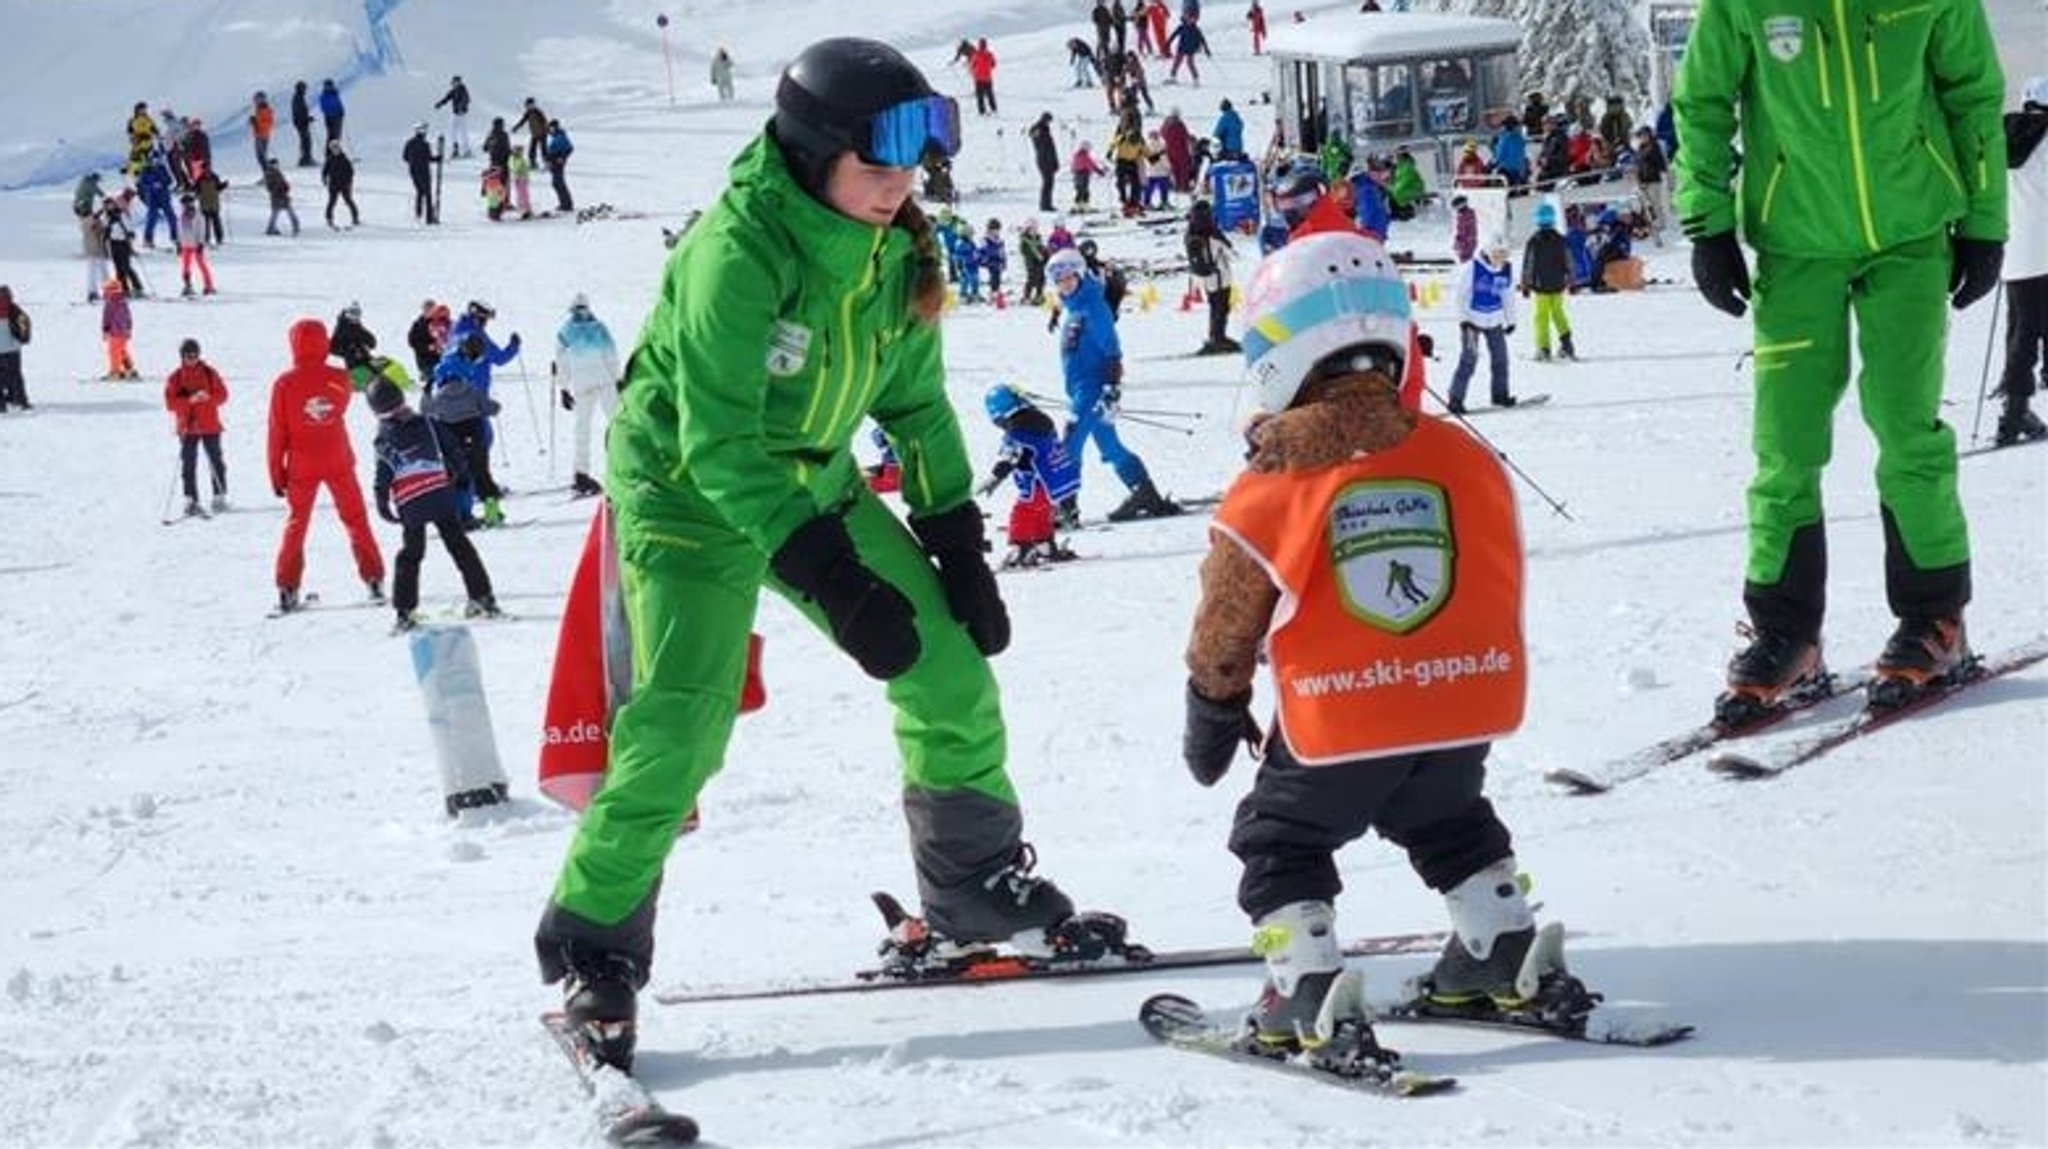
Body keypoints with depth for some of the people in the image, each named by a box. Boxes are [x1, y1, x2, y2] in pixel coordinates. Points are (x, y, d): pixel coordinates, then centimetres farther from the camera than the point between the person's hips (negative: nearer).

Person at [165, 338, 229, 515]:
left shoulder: (209, 373, 3)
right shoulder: (175, 378, 0)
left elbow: (222, 395, 0)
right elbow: (170, 402, -8)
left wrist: (207, 397, -20)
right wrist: (190, 400, -22)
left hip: (210, 426, 1)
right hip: (187, 427, -1)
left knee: (215, 462, 4)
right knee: (188, 465, -3)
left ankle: (220, 498, 12)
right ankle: (191, 501, 0)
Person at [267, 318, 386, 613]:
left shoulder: (284, 384, -12)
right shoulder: (339, 378, -10)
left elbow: (277, 432, -7)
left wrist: (276, 473, 0)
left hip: (302, 467, 0)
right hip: (339, 463, 0)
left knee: (296, 525, 11)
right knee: (357, 521, 11)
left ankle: (287, 590, 6)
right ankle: (374, 581, 9)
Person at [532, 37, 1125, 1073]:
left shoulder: (893, 250, -5)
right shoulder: (736, 250, -28)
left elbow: (916, 405, 8)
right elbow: (718, 441, -30)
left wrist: (956, 543, 1)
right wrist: (833, 581, -33)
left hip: (816, 485, 7)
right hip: (691, 494, -7)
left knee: (952, 667, 4)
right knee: (678, 732, -18)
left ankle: (981, 892, 22)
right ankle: (593, 951, -4)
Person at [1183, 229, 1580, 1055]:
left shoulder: (1270, 491, -8)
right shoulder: (1463, 457, 2)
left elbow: (1225, 628, 1)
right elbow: (1499, 590, 13)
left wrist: (1214, 716, 18)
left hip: (1338, 726, -4)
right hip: (1465, 708, 4)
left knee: (1279, 840, 14)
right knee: (1449, 824, 31)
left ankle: (1308, 994, 0)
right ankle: (1507, 955, 30)